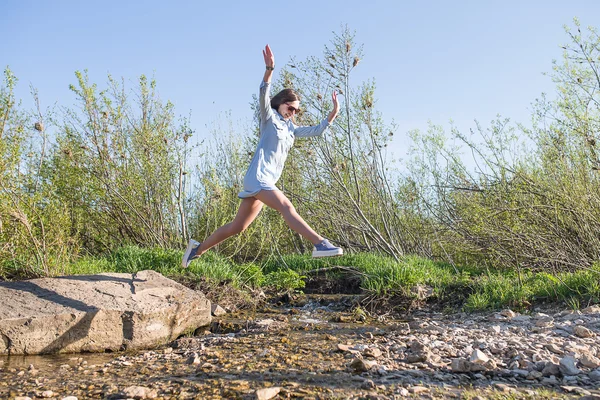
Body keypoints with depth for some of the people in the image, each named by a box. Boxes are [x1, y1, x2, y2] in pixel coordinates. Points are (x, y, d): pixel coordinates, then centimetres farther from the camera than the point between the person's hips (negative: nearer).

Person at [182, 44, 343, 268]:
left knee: (237, 227, 10)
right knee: (286, 207, -24)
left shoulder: (291, 128, 21)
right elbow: (264, 95, -15)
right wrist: (269, 70, -30)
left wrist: (334, 113, 10)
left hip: (268, 181, 8)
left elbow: (317, 131, 22)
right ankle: (320, 244, -34)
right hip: (258, 176, -8)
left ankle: (197, 249, 21)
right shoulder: (270, 117, 3)